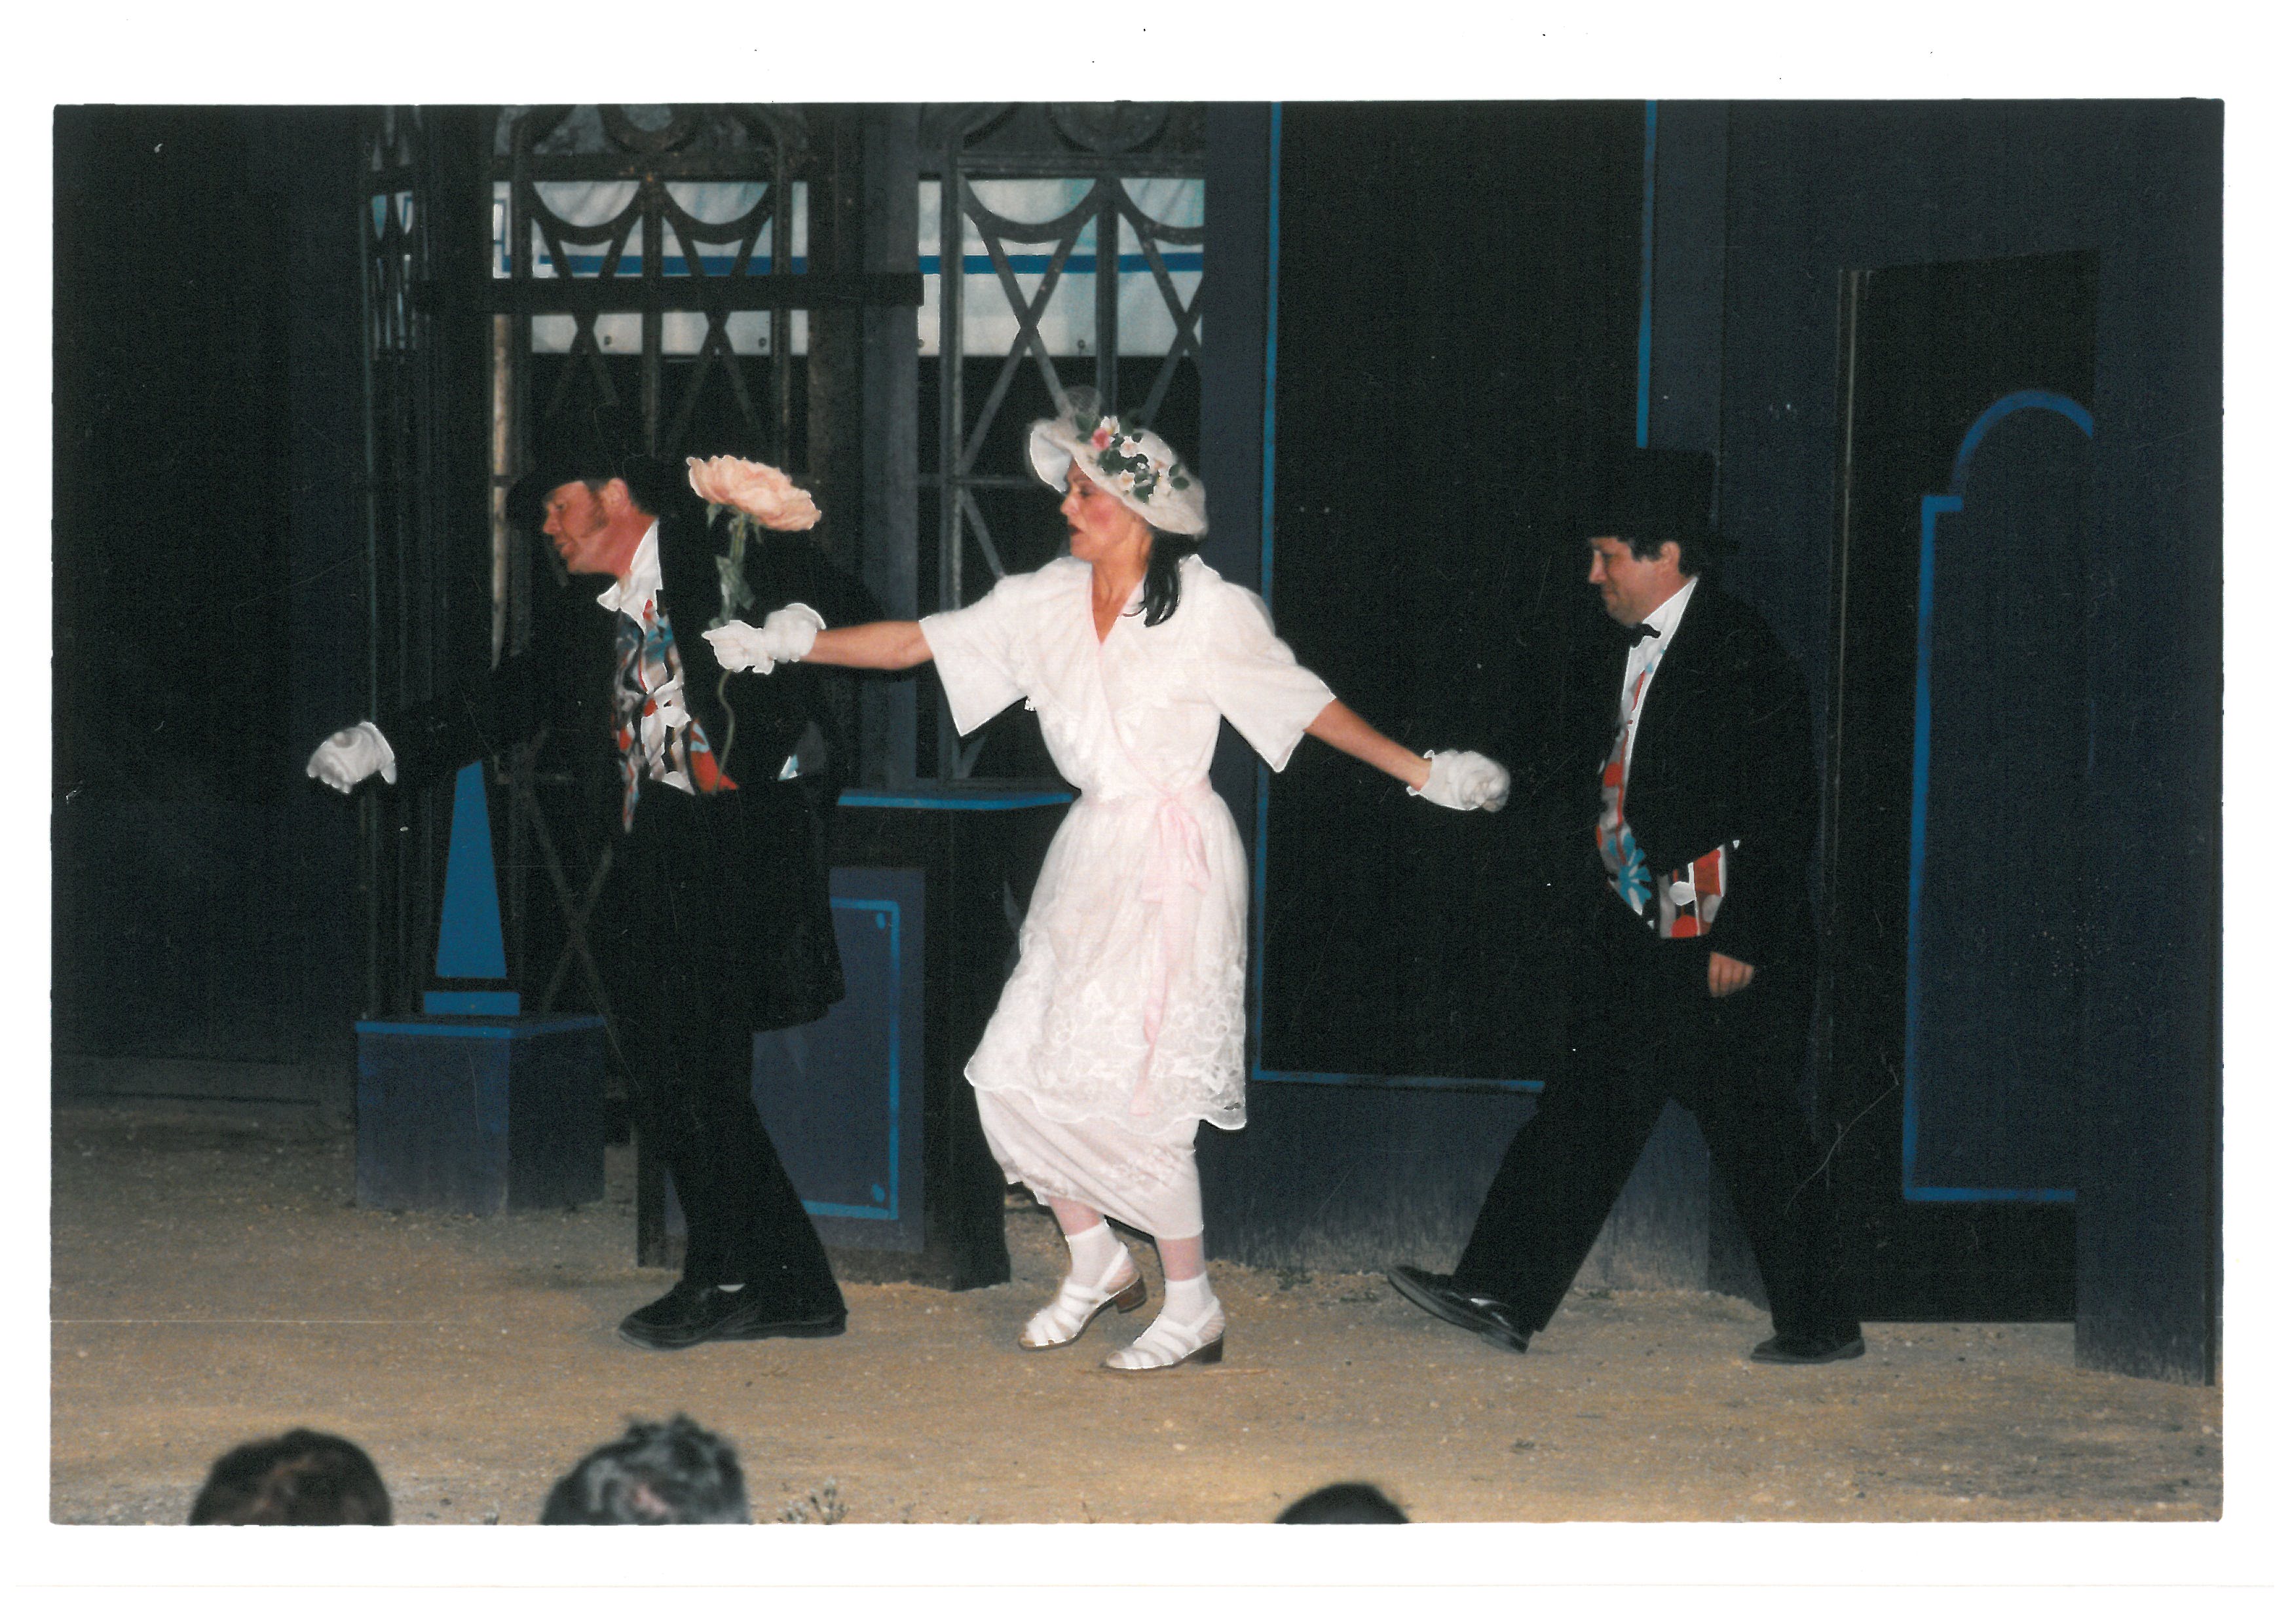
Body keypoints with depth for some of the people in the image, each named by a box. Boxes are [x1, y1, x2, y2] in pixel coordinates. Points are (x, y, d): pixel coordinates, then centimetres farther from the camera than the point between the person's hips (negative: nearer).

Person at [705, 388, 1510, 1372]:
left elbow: (1308, 704, -1)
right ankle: (1097, 1265, 23)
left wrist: (1420, 772, -3)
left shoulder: (1210, 611, -8)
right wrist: (792, 645, 0)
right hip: (1092, 852, 6)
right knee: (1021, 1077, 2)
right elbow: (916, 644, 6)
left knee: (1128, 1088, -11)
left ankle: (1193, 1308, 2)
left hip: (1173, 862, -6)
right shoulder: (1046, 604, 4)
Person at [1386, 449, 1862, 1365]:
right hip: (1636, 938, 8)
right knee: (1587, 1109, 6)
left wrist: (1743, 939, -17)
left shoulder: (1741, 655, -12)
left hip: (1722, 951, -8)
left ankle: (1818, 1323, 10)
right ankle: (1503, 1296, 5)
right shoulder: (1638, 652, 14)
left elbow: (1781, 811, -15)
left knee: (1755, 1134, -1)